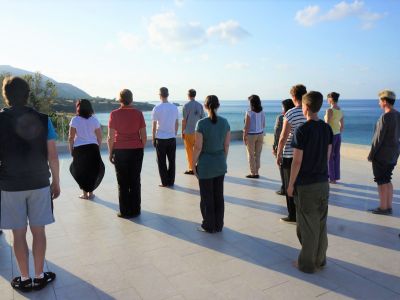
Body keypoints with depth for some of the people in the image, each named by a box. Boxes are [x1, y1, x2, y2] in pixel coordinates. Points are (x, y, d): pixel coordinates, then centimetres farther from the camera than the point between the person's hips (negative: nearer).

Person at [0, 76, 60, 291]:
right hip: (39, 184, 1)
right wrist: (56, 182, 5)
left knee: (19, 234, 10)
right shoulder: (43, 120, -5)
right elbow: (52, 156, -6)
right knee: (38, 231, 11)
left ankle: (25, 279, 22)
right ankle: (39, 277, 21)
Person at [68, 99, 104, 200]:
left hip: (79, 149, -1)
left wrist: (71, 150, 5)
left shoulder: (75, 120, -5)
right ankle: (90, 192, 18)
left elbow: (71, 137, -5)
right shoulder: (94, 120, 0)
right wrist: (98, 148, 12)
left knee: (80, 170, 13)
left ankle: (85, 193, 17)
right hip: (93, 148, 1)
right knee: (93, 170, 13)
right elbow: (99, 137, 0)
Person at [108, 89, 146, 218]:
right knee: (135, 181, 11)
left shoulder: (114, 114, -6)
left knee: (123, 183, 9)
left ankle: (125, 212, 14)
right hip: (136, 150, 2)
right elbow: (144, 135, -1)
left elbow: (110, 137, -6)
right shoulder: (138, 113, -3)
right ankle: (135, 210, 18)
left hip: (120, 151, -1)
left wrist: (110, 153, 4)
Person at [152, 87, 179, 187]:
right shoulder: (174, 107, 3)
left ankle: (164, 182, 11)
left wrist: (153, 139, 5)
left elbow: (154, 126, -4)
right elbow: (177, 124, 8)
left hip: (160, 138, -3)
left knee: (161, 161, 7)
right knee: (172, 160, 11)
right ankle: (171, 182, 16)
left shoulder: (157, 108, -7)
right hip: (172, 138, 3)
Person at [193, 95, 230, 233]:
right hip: (220, 164, 5)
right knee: (219, 195, 14)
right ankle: (218, 225, 25)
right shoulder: (225, 122, -2)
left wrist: (194, 164, -4)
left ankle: (209, 226, 21)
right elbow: (226, 145, 3)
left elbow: (198, 147, -15)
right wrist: (223, 160, 16)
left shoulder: (201, 123, -17)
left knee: (207, 197, 9)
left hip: (205, 164, -5)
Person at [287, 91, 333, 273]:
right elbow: (328, 155, 10)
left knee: (307, 226, 5)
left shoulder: (302, 130, -17)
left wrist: (291, 184, -7)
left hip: (305, 184, -6)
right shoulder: (327, 128, 3)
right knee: (321, 222, 17)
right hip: (323, 182, 6)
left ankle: (307, 264, 17)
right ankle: (320, 259, 30)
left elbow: (297, 161, -16)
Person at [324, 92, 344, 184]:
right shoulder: (341, 111, 8)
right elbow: (342, 126, 13)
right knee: (336, 157, 12)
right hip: (338, 136, 8)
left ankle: (331, 178, 7)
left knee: (329, 158, 2)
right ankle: (335, 177, 19)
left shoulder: (329, 110, -17)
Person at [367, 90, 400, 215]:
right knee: (387, 180, 16)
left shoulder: (385, 117, -20)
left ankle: (383, 207, 10)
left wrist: (371, 154, -12)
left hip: (382, 154, -8)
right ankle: (389, 207, 23)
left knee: (381, 182, 2)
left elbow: (378, 137, -19)